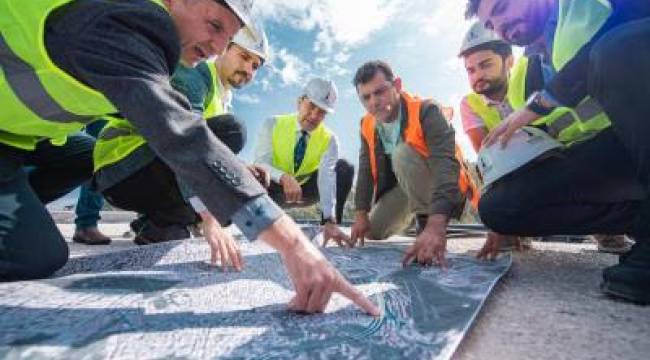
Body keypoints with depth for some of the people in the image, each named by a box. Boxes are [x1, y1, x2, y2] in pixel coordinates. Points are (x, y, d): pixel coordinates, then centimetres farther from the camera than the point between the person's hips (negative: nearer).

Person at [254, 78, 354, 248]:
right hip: (272, 189, -1)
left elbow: (327, 176, -30)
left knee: (345, 168, -21)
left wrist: (329, 221, -43)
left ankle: (333, 224, -15)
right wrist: (284, 178, -48)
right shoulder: (273, 124, -15)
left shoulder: (329, 139, -15)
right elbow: (261, 163, -26)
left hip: (305, 189, 1)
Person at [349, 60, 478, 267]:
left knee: (402, 153, -33)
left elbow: (445, 165, -41)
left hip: (441, 187, -6)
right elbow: (365, 170, -3)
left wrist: (436, 225, -54)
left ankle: (426, 222, -18)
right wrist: (361, 215, -11)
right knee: (373, 232, 0)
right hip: (404, 188, 6)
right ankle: (412, 215, 26)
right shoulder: (367, 125, -8)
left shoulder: (426, 111, -28)